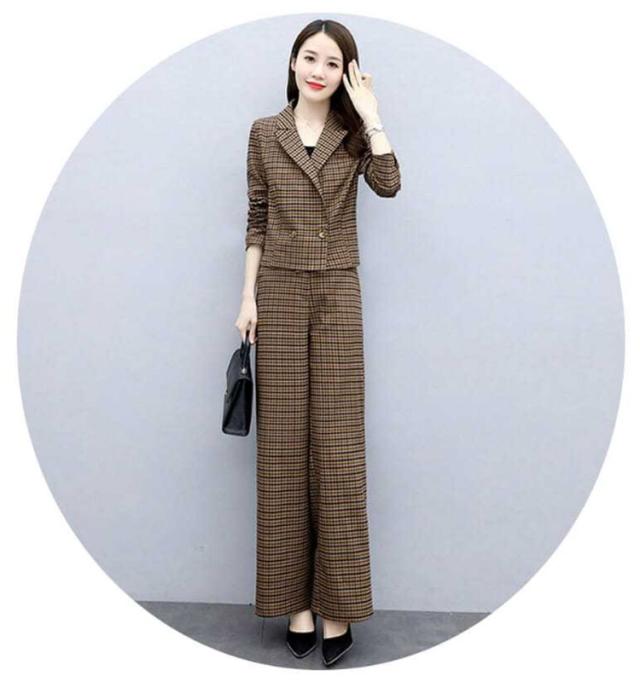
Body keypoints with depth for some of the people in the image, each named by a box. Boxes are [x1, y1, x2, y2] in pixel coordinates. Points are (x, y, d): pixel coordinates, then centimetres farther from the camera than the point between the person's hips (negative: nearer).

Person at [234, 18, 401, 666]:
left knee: (337, 447, -1)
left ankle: (337, 604, 11)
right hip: (280, 294, 1)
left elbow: (388, 184, -10)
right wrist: (248, 296, 2)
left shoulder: (353, 135, 10)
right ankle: (295, 599, 15)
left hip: (337, 296, 0)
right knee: (283, 447, 2)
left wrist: (370, 114, -5)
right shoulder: (264, 133, 10)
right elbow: (256, 222, 8)